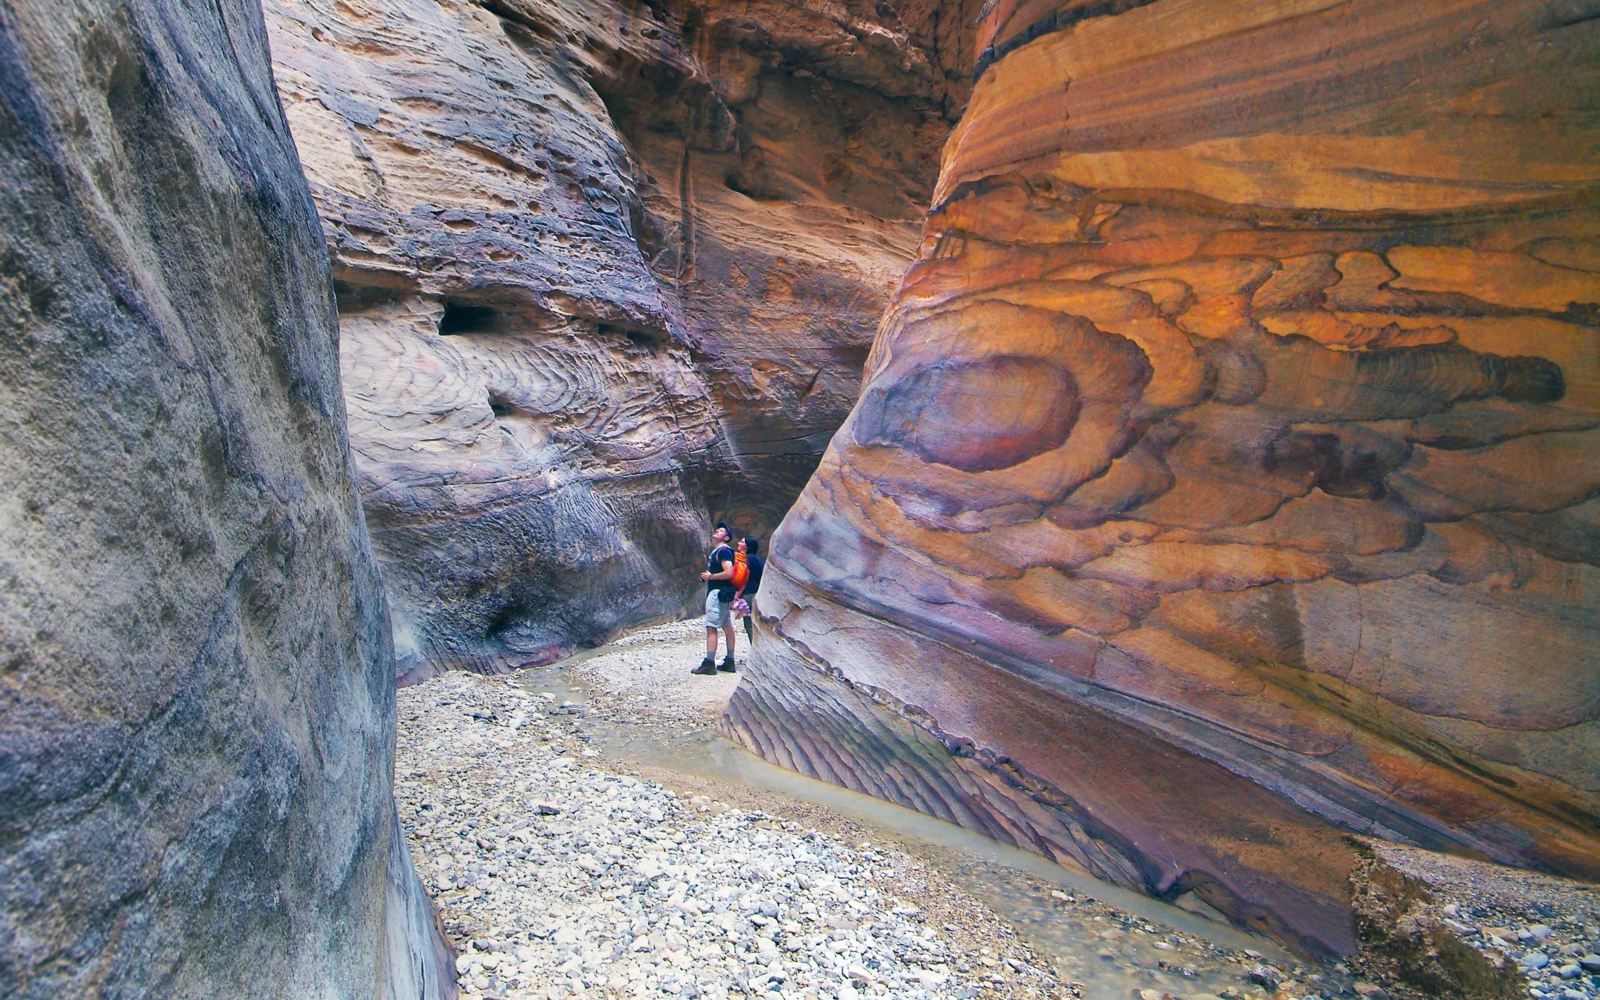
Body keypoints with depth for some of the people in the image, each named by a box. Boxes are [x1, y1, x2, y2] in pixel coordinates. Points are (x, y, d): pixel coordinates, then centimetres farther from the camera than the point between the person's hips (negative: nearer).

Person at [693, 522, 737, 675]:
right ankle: (729, 662, 14)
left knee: (711, 627, -12)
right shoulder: (714, 551, 19)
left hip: (718, 593, -10)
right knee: (727, 627, 10)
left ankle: (709, 664, -13)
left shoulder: (723, 550, -12)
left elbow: (728, 573, -22)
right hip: (719, 593, 10)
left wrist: (710, 576, -13)